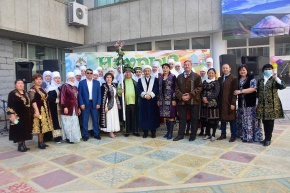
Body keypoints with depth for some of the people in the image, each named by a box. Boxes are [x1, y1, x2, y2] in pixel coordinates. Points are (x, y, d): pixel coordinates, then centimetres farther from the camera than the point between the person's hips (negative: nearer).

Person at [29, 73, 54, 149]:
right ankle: (40, 142, 1)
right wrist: (36, 111, -25)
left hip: (45, 109, 8)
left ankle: (41, 142, 17)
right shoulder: (32, 89, -9)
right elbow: (33, 101, -17)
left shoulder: (42, 89, 15)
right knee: (40, 126, -7)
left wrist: (47, 110, 16)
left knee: (43, 126, 9)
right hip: (39, 110, -8)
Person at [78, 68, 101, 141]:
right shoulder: (81, 82, 3)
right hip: (85, 104, -1)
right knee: (85, 120, 3)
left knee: (95, 120, 7)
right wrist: (81, 104, -9)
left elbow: (99, 94, 5)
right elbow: (79, 94, 0)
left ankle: (96, 134, 19)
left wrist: (98, 103, -3)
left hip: (94, 103, 2)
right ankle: (85, 135, 13)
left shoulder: (97, 82, 7)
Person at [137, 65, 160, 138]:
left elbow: (156, 89, -4)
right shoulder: (140, 80, 10)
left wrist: (150, 95, -18)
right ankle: (145, 132, 11)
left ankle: (153, 132, 12)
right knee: (144, 116, 2)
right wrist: (145, 95, -17)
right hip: (143, 101, 1)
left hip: (153, 101, -1)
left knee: (153, 116, 2)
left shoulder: (155, 79, 7)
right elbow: (139, 90, -2)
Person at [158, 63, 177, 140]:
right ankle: (168, 131, 17)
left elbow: (175, 89, -7)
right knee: (166, 116, 8)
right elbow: (159, 89, 13)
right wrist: (158, 100, 9)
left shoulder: (173, 77, -2)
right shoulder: (160, 78, 12)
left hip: (170, 99, -5)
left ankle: (171, 132, 2)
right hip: (163, 99, 5)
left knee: (171, 116, -4)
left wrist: (174, 99, -13)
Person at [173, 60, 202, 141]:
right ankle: (180, 134, 17)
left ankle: (193, 135, 16)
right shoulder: (179, 77, 13)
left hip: (193, 101, -3)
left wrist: (190, 95, -15)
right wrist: (181, 96, -10)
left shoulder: (196, 76, 2)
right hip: (182, 101, 3)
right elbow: (177, 88, 8)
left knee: (194, 119, 5)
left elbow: (199, 88, -6)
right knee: (182, 118, 8)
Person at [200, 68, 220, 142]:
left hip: (213, 103, -4)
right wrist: (203, 98, -10)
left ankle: (213, 135, 8)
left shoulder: (216, 82, 1)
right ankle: (208, 134, 18)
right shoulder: (204, 82, 14)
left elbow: (216, 93, -10)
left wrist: (208, 98, -17)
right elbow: (201, 91, 9)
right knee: (206, 118, 6)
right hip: (205, 103, 4)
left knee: (213, 118, -2)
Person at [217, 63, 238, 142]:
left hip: (230, 102, -4)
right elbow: (219, 91, 10)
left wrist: (233, 103, -14)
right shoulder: (220, 79, 12)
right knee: (222, 119, 9)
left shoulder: (234, 78, -3)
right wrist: (218, 101, 3)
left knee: (232, 119, 3)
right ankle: (223, 134, 20)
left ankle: (233, 135, 13)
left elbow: (234, 91, -8)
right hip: (221, 102, 5)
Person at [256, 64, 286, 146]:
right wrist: (258, 102, 12)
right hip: (262, 105, 4)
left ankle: (268, 139, 9)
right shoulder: (260, 80, 12)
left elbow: (283, 86, -18)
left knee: (270, 122, 0)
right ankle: (266, 138, 21)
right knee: (264, 122, 9)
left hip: (272, 104, -4)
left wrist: (276, 78, -25)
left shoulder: (274, 80, 0)